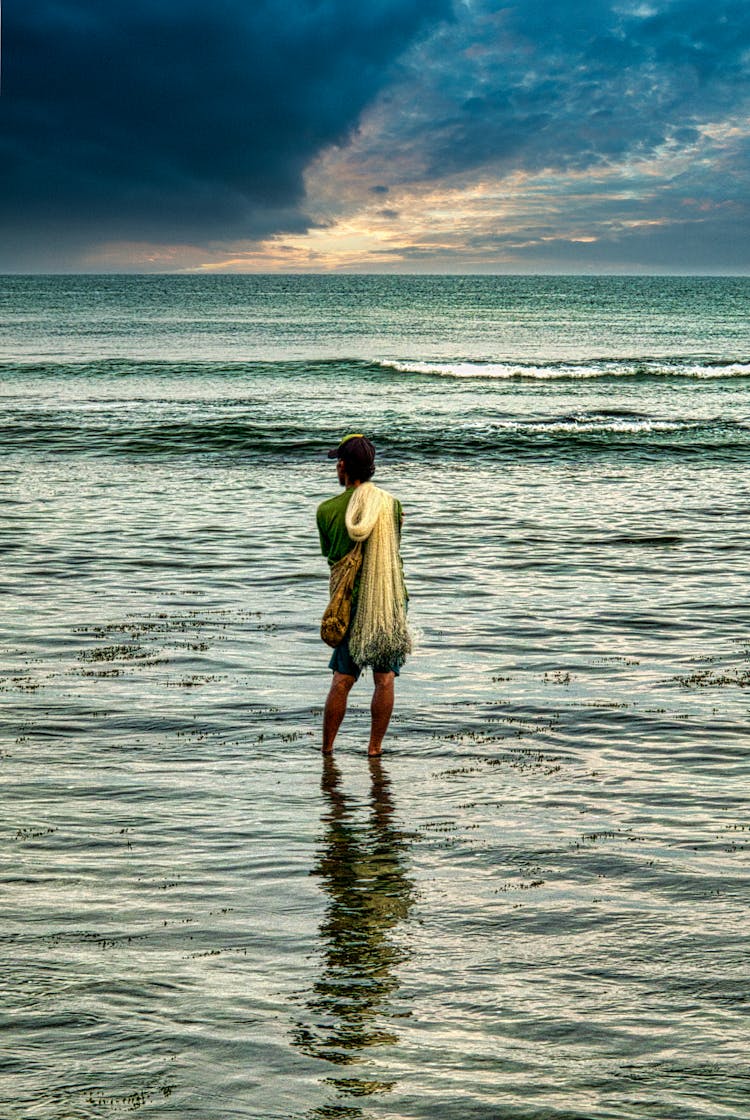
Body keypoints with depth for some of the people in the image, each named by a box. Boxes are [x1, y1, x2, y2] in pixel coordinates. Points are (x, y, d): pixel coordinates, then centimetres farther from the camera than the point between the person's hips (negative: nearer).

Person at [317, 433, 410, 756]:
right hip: (390, 601, 0)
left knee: (341, 679, 8)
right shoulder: (391, 505, -4)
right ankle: (374, 748, 10)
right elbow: (393, 549, 9)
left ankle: (327, 749, 13)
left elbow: (329, 554, 9)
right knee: (384, 679, 7)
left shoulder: (327, 510, -5)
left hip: (349, 602, 0)